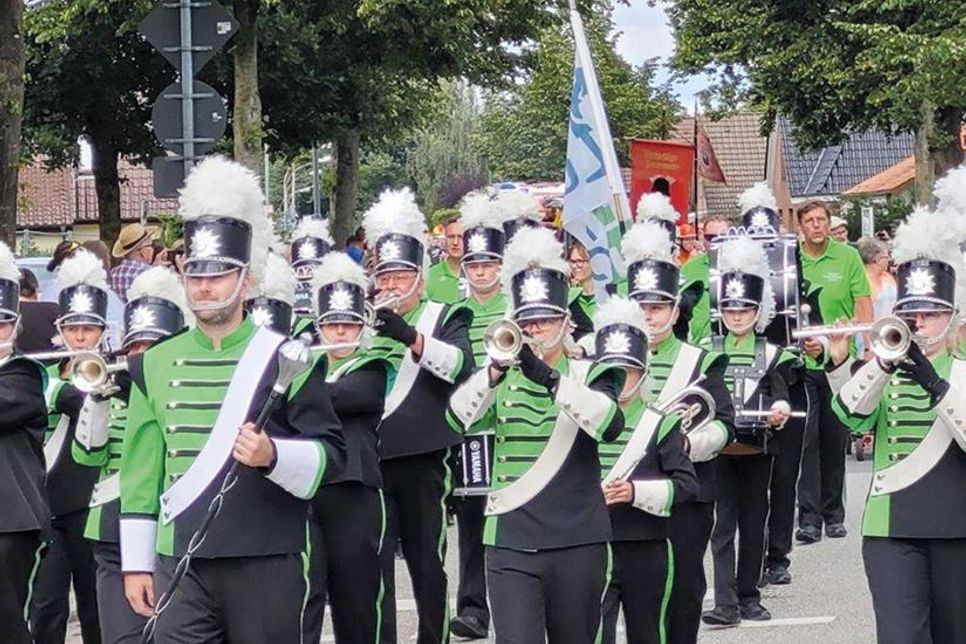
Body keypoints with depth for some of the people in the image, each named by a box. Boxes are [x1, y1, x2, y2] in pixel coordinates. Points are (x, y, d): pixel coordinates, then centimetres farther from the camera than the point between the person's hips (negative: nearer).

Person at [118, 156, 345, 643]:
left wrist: (274, 456, -21)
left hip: (266, 563, -2)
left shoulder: (286, 359, 0)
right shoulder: (155, 364, 9)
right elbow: (140, 470, 12)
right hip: (181, 565, 2)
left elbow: (330, 455, -1)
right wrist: (136, 563, 9)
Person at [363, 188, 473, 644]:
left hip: (422, 463, -2)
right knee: (374, 567, 3)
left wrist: (412, 338, -34)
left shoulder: (445, 318, 2)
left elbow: (459, 364, -18)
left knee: (428, 563, 7)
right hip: (369, 460, 2)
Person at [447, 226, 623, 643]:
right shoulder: (501, 379, 9)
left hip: (578, 543, 0)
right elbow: (459, 418, -10)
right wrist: (496, 370, -25)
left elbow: (610, 425, -17)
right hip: (511, 545, 0)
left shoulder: (588, 375, 4)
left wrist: (549, 378, -26)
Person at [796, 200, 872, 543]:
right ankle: (809, 517, -4)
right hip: (800, 362, 0)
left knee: (835, 441, 9)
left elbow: (864, 306, 1)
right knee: (806, 440, -5)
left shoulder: (848, 256, 1)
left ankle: (834, 514, 19)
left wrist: (869, 348, -9)